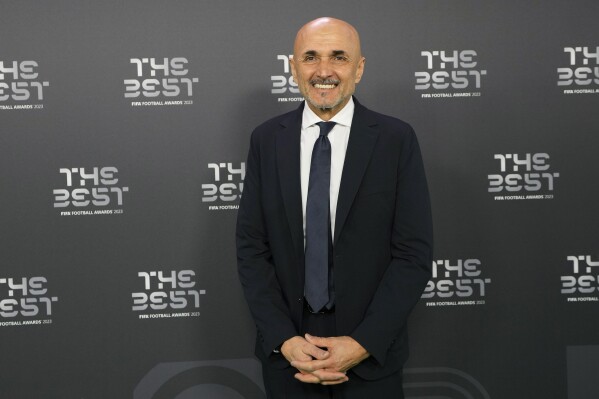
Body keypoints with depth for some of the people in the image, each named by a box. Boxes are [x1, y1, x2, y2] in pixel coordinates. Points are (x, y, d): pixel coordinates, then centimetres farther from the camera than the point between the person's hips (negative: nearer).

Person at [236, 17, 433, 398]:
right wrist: (284, 340, -11)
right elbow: (251, 247, -1)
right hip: (285, 352, 2)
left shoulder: (397, 139, -7)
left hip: (372, 355, -1)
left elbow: (414, 253, -8)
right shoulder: (266, 139, -1)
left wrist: (363, 344, -15)